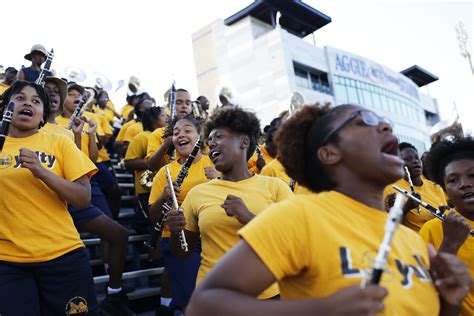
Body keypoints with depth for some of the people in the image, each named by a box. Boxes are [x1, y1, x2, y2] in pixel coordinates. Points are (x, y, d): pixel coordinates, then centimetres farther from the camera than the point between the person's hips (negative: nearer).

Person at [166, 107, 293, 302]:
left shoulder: (275, 187, -6)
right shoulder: (197, 193, -1)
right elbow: (183, 253, 6)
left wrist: (250, 218, -23)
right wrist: (176, 233, -15)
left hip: (267, 295, -1)